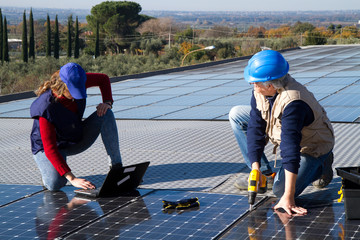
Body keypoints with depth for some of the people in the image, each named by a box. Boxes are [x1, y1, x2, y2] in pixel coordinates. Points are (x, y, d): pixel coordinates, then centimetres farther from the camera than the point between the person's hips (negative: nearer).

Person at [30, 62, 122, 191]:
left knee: (106, 114, -19)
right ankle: (49, 169, 4)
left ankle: (116, 166, -16)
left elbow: (103, 79, 5)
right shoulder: (46, 109, -35)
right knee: (54, 185, -34)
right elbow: (50, 150, -37)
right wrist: (72, 179, -43)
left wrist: (107, 103, -14)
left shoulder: (77, 82, -18)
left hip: (76, 140, 5)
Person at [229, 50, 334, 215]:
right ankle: (266, 175, 3)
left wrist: (288, 197, -47)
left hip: (311, 146, -8)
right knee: (236, 115, -1)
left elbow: (291, 148, -45)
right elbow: (255, 128, -14)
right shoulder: (260, 92, -18)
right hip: (281, 131, 8)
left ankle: (320, 166, 7)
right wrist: (255, 166, -26)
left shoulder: (293, 102, -42)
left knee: (281, 190, -23)